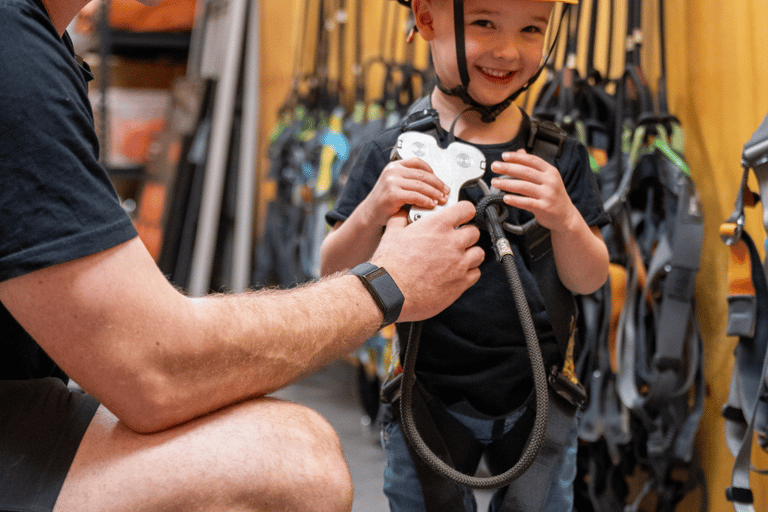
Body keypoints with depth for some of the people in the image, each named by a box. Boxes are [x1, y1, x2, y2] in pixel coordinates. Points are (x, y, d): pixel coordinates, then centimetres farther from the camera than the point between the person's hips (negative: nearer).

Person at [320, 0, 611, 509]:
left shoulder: (559, 154, -2)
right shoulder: (396, 155, -8)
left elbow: (590, 281, -3)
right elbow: (335, 276, -8)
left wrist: (565, 220, -23)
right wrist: (371, 214, -27)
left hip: (539, 404, 2)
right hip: (429, 406, -1)